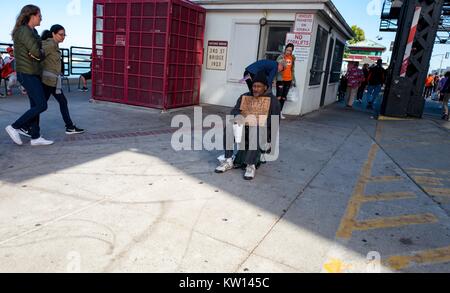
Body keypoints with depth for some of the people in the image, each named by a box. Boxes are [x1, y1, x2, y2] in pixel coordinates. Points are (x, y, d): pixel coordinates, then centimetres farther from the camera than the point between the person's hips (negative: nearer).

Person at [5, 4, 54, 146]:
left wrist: (39, 53, -6)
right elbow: (37, 52, -19)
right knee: (41, 105, -10)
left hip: (34, 73, 9)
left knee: (35, 106, 8)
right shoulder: (24, 31, -13)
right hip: (27, 73, -9)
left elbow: (40, 51, 15)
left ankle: (35, 137, 13)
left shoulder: (33, 31, 16)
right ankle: (14, 127, 1)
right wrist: (42, 53, 2)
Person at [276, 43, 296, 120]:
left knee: (284, 97, 10)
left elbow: (293, 69, 17)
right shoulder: (281, 57, -7)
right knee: (279, 96, -9)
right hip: (281, 79, -5)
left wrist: (293, 80, 17)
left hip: (288, 80, 5)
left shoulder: (292, 58, 10)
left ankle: (280, 112, 19)